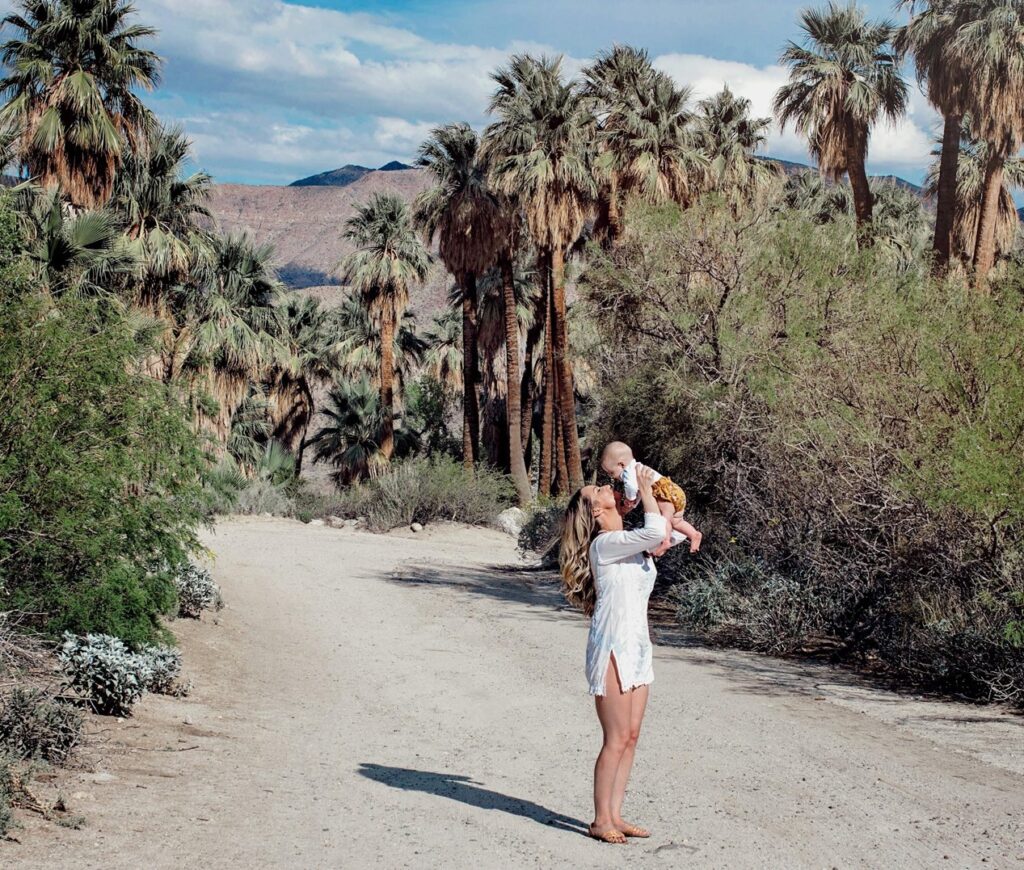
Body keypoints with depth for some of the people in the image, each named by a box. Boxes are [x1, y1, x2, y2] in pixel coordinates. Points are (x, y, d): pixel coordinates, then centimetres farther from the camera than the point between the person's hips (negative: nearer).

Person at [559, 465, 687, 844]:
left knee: (630, 738, 9)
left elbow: (673, 534, 19)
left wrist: (652, 488, 8)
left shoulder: (633, 541, 14)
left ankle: (615, 815, 17)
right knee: (617, 739, -5)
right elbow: (656, 531, -23)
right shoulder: (605, 544, -12)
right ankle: (600, 820, 5)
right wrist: (645, 489, -9)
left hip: (636, 647, 9)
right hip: (613, 649, -8)